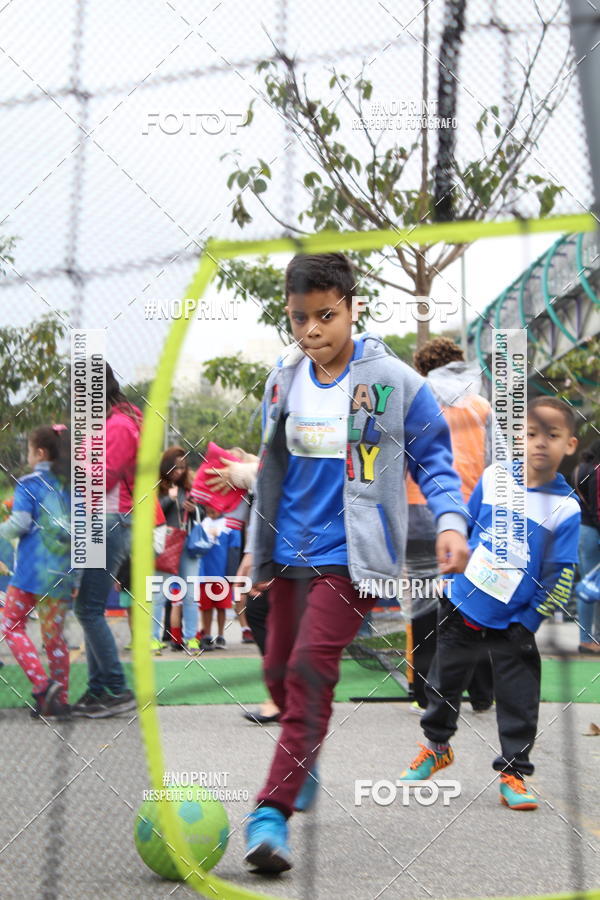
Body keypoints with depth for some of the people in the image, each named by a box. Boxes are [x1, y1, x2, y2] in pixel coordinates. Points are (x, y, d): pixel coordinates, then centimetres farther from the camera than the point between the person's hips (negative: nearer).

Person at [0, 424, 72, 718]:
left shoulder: (29, 484, -5)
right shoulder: (72, 484, 11)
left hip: (33, 567, -5)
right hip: (63, 571, 5)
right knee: (54, 633, 9)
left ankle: (42, 684, -13)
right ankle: (60, 698, 9)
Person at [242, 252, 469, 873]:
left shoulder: (394, 381, -7)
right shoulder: (282, 381, 7)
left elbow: (433, 459, 2)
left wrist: (450, 521, -14)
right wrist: (257, 544, 20)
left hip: (350, 556, -5)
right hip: (290, 554, 5)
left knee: (311, 666, -17)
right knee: (279, 672, 12)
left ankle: (272, 813, -18)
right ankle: (304, 763, 41)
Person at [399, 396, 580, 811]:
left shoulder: (566, 508, -12)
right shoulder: (493, 477, -4)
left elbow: (562, 576, -10)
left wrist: (531, 621, -11)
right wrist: (451, 572, 12)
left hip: (514, 624, -3)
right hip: (462, 607, 3)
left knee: (518, 701, 0)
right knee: (445, 683, 17)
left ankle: (513, 773, 15)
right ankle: (437, 747, 39)